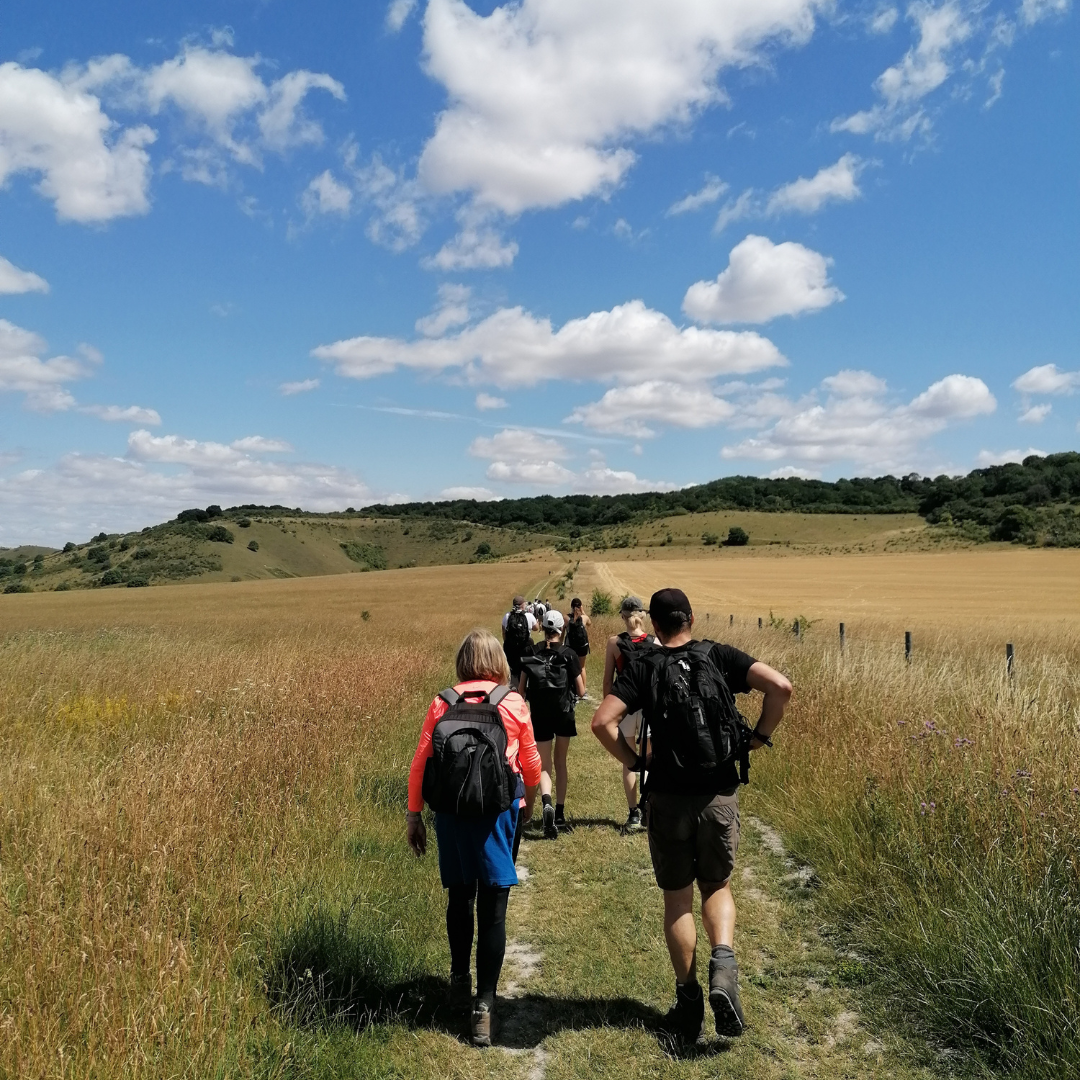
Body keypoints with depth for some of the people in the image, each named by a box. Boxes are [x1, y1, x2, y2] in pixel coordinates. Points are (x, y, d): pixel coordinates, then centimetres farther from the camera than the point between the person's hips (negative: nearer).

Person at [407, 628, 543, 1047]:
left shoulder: (442, 703, -1)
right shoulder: (514, 703, -3)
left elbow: (421, 762, -1)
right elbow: (530, 762, 7)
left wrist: (414, 814, 8)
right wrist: (529, 799, 27)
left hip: (452, 810, 2)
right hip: (500, 809, -2)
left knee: (459, 896, 22)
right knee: (492, 909, 4)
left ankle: (460, 980, 36)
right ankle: (483, 1005, 5)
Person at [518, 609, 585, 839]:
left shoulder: (531, 656, 0)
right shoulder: (569, 655, -6)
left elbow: (521, 692, 0)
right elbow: (581, 692, -4)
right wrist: (581, 674, 15)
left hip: (540, 717, 0)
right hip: (564, 715, 0)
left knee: (545, 766, 6)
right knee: (560, 763, 17)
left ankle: (546, 803, -23)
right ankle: (560, 815, 22)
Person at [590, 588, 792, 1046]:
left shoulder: (643, 668, -3)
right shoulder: (719, 656, 0)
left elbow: (602, 722, -15)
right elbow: (780, 686, -11)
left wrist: (634, 762, -2)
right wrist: (758, 737, 0)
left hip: (668, 797, -1)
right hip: (720, 794, 1)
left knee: (677, 898, 15)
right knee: (717, 887, 20)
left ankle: (688, 999, 22)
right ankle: (723, 964, -4)